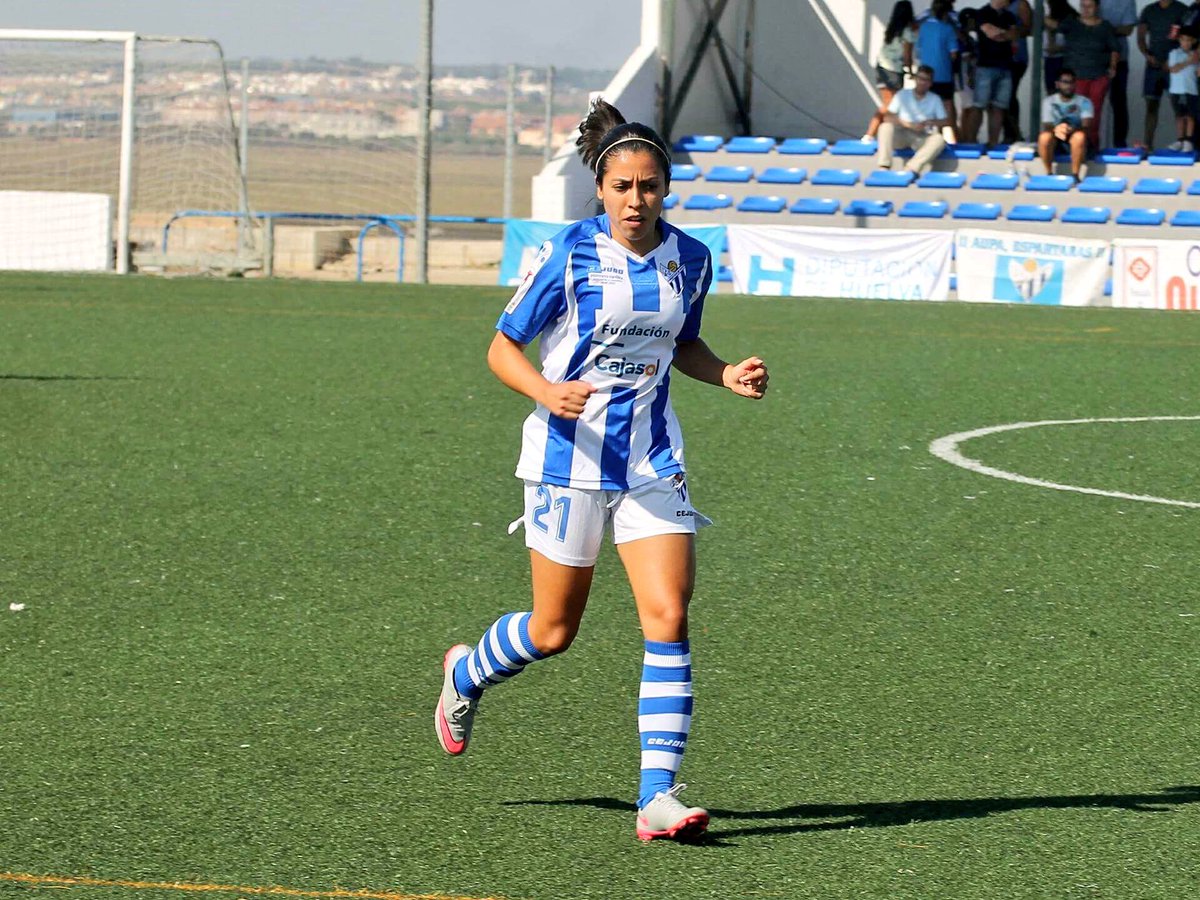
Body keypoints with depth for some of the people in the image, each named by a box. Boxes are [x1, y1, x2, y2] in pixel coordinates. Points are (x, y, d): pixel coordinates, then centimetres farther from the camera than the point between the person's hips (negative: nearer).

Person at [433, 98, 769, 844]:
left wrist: (728, 375, -1)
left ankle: (659, 794, -11)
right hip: (571, 455, -3)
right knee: (555, 630, 8)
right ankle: (467, 674, 41)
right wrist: (547, 392, -25)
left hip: (652, 463, 3)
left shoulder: (690, 259, 1)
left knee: (669, 618, -11)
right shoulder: (569, 254, -12)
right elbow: (503, 348, -6)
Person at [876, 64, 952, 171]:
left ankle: (912, 169, -48)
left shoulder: (935, 100, 10)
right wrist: (908, 125, -15)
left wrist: (928, 122, -16)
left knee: (939, 139, -33)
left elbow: (945, 122, 4)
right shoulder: (903, 95, 7)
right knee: (886, 127, -31)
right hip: (902, 136, 0)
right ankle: (884, 167, -40)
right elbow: (887, 117, -2)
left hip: (923, 139, 0)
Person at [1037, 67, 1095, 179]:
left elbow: (1086, 127, -16)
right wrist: (1055, 130, -35)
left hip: (1075, 142, -1)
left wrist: (1071, 130, -38)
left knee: (1080, 136, -37)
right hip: (1055, 142, 1)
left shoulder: (1084, 102, -2)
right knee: (1045, 137, -34)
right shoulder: (1049, 102, 2)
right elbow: (1046, 127, -9)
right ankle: (1049, 173, -17)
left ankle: (1075, 174, -24)